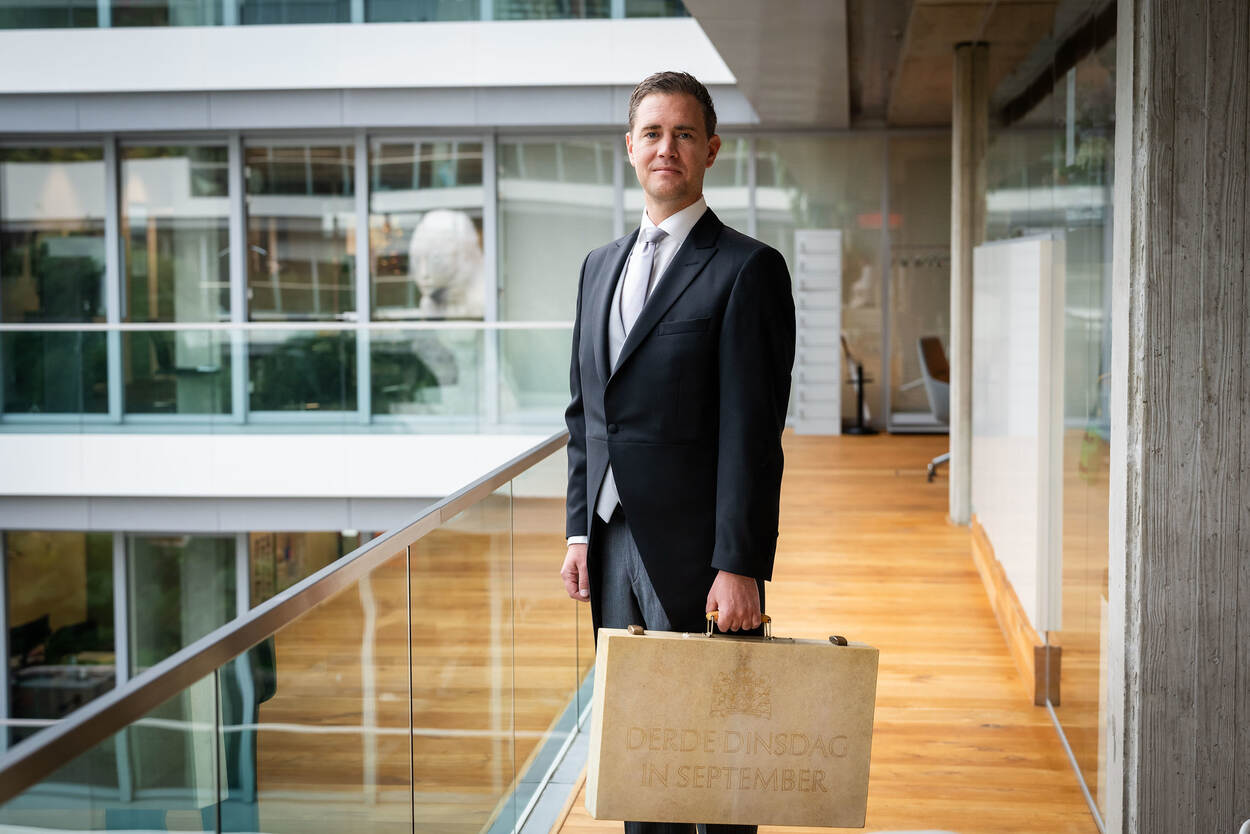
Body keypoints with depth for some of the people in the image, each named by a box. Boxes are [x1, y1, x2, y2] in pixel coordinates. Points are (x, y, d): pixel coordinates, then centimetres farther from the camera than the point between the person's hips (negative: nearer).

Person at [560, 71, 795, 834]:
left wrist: (740, 565, -17)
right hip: (614, 542, 6)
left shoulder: (748, 268, -7)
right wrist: (581, 530, 10)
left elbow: (754, 430, -13)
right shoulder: (601, 265, 15)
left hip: (692, 551, -6)